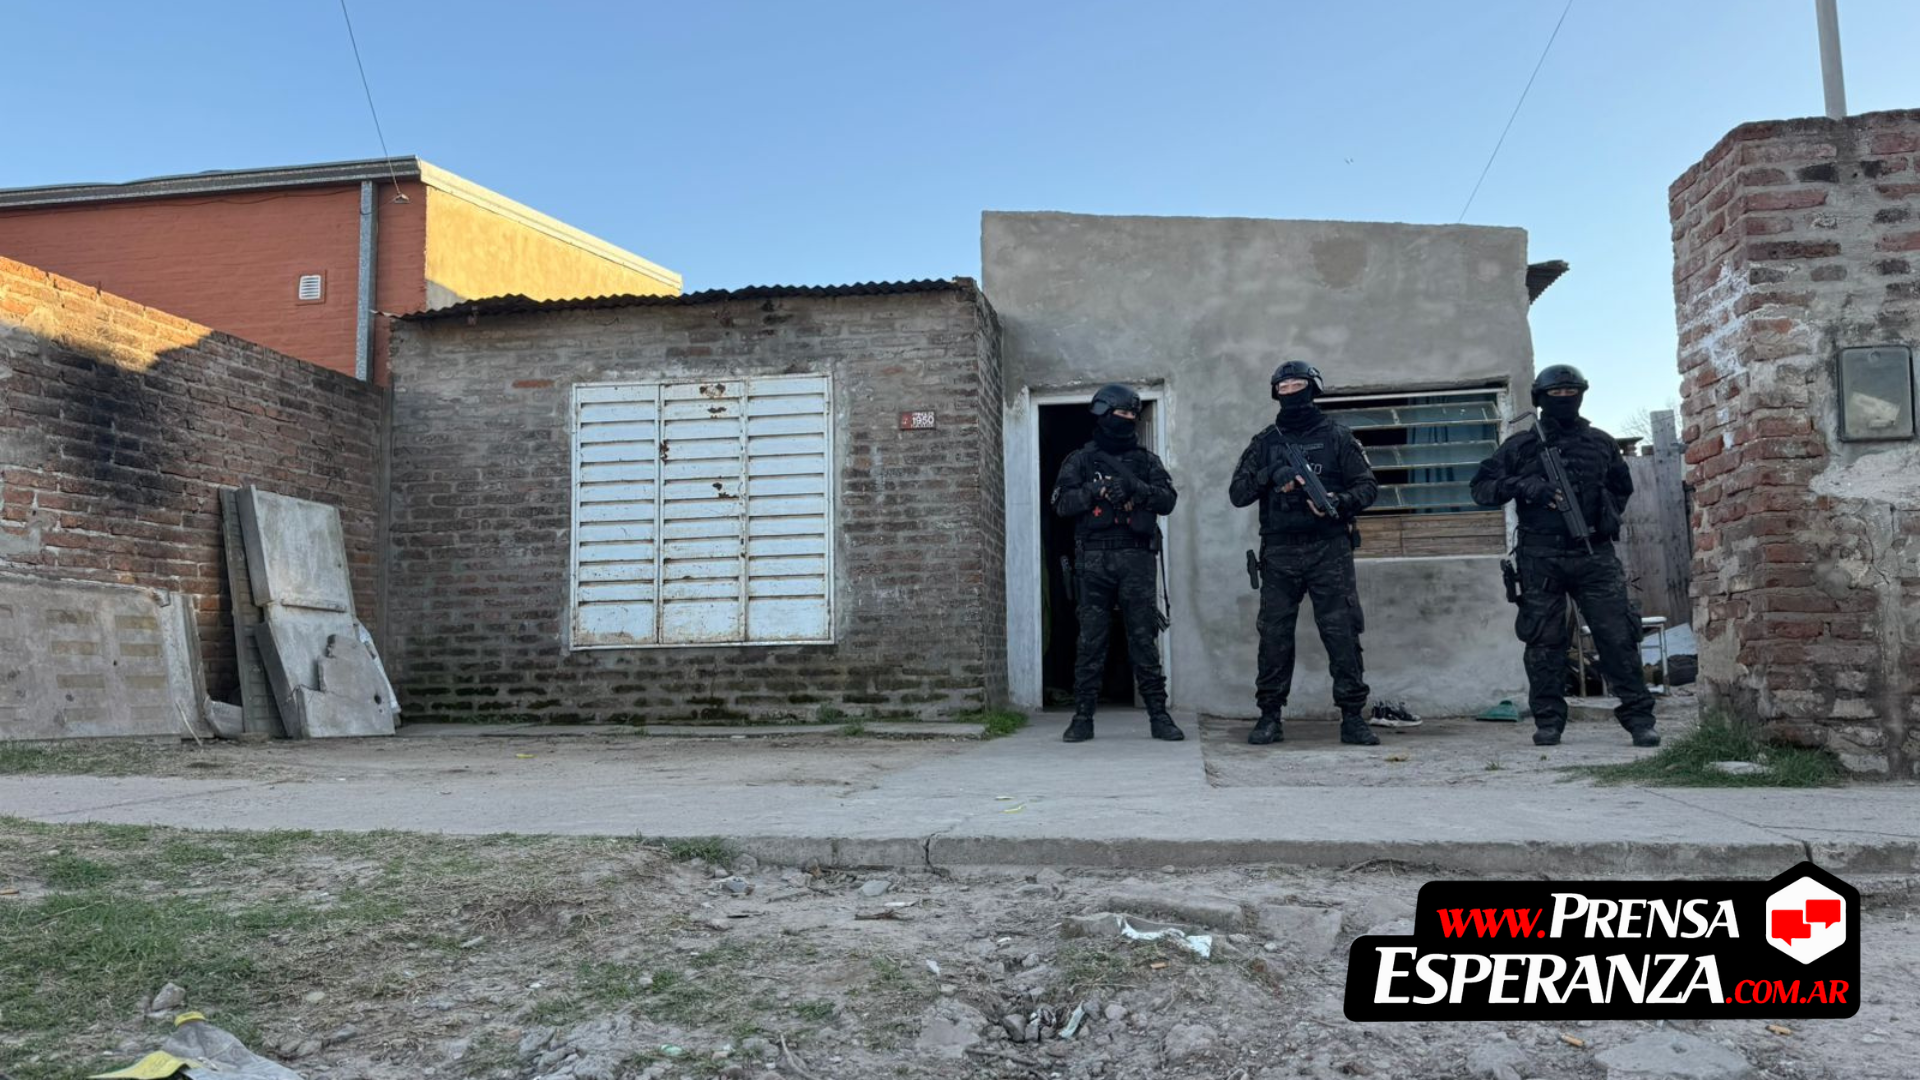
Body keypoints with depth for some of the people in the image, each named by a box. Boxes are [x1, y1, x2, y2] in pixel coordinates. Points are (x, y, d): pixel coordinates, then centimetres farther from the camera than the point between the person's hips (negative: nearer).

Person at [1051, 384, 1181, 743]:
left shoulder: (1146, 460, 14)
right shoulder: (1080, 460, 10)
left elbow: (1168, 500, 2)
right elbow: (1062, 502, 0)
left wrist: (1136, 487, -13)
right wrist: (1096, 490, -14)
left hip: (1135, 557, 1)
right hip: (1093, 558, -1)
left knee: (1144, 637, -1)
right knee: (1090, 640, 0)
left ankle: (1158, 714, 3)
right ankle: (1083, 716, 4)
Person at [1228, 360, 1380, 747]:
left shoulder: (1336, 436, 8)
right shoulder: (1265, 442, 13)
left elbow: (1368, 486, 5)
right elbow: (1237, 493, 6)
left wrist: (1339, 502, -15)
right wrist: (1270, 475, -11)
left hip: (1329, 549, -1)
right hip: (1279, 552, 2)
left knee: (1342, 634, -4)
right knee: (1274, 635, 1)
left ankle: (1352, 717, 3)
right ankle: (1269, 717, 9)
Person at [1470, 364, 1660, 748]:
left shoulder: (1601, 442, 14)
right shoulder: (1521, 446, 8)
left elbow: (1622, 487, 27)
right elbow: (1481, 487, 4)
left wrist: (1608, 515, 10)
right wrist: (1522, 486, -11)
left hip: (1594, 554, 1)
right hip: (1541, 558, -1)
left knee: (1618, 637, -3)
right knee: (1544, 641, 1)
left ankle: (1639, 718, 3)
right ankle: (1548, 722, 9)